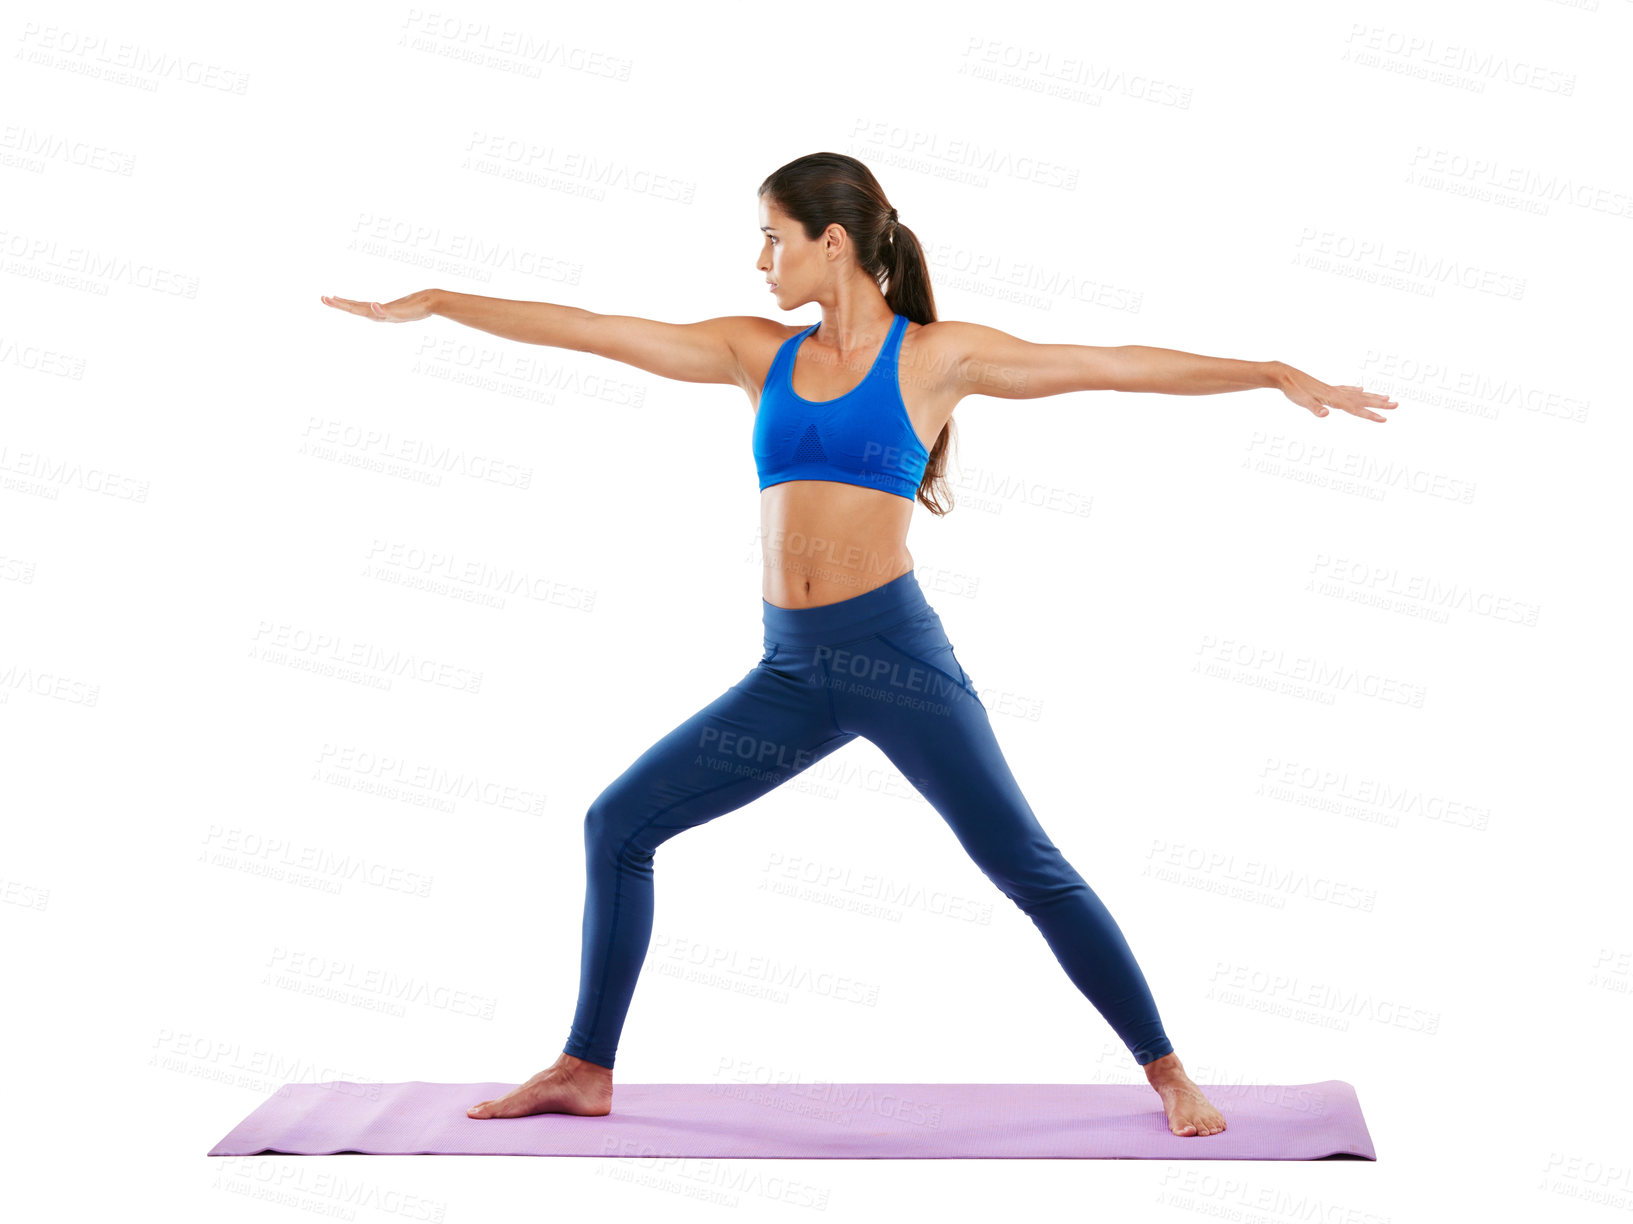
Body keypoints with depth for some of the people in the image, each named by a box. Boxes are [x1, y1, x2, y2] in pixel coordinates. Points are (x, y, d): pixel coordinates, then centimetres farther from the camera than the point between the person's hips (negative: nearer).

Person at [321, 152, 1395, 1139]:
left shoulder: (936, 355, 1)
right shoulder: (760, 353, 13)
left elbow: (1120, 365, -1)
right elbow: (593, 330, 15)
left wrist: (1277, 375, -7)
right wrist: (436, 304, 17)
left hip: (896, 651, -5)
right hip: (791, 670, 5)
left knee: (1030, 869, -7)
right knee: (619, 824, 4)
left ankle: (1169, 1073, 8)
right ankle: (586, 1071, 17)